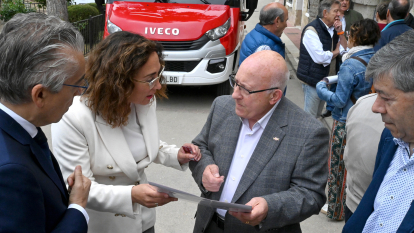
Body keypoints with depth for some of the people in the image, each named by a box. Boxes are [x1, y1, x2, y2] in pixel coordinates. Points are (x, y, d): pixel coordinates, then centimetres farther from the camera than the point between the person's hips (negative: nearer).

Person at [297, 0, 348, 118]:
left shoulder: (333, 29, 9)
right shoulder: (312, 30, -18)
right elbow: (320, 57, -27)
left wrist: (340, 32, -5)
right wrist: (336, 52, -9)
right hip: (313, 80, -8)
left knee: (317, 115, 19)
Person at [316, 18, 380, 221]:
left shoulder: (351, 65, -23)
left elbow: (339, 100, -20)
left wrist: (321, 87, -5)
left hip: (345, 123, -7)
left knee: (339, 166, 10)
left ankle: (336, 209, 24)